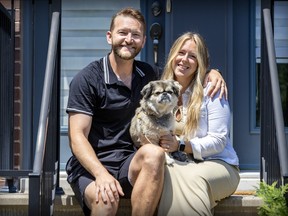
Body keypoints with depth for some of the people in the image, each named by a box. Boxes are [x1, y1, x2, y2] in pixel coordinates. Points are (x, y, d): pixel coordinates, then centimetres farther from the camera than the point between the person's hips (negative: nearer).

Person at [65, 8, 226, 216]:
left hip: (130, 164, 4)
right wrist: (101, 174, -28)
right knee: (106, 198, -37)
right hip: (90, 166, -4)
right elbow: (77, 136, -10)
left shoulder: (147, 74, 11)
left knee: (153, 153, -30)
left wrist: (210, 72, 7)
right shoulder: (87, 79, -5)